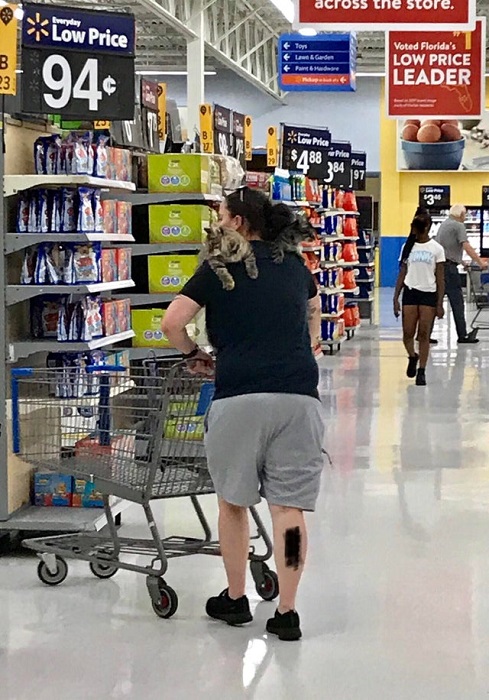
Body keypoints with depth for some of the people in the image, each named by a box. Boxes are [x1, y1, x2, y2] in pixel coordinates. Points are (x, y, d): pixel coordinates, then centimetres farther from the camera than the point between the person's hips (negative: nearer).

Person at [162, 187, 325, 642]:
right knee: (289, 507, 4)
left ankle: (235, 600, 25)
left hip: (239, 395, -3)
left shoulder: (219, 266, 5)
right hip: (299, 394, 3)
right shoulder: (295, 265, 17)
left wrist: (193, 354, 14)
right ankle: (286, 613, 6)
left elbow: (172, 322, -4)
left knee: (233, 501, 15)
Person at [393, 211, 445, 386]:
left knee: (424, 334, -1)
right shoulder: (408, 247, 7)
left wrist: (440, 303, -6)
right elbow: (402, 274, 9)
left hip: (429, 294, -2)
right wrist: (396, 298, 2)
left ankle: (421, 371, 9)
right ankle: (413, 357, 30)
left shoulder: (436, 249, 0)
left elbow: (440, 278, 0)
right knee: (407, 334, 0)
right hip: (410, 293, 2)